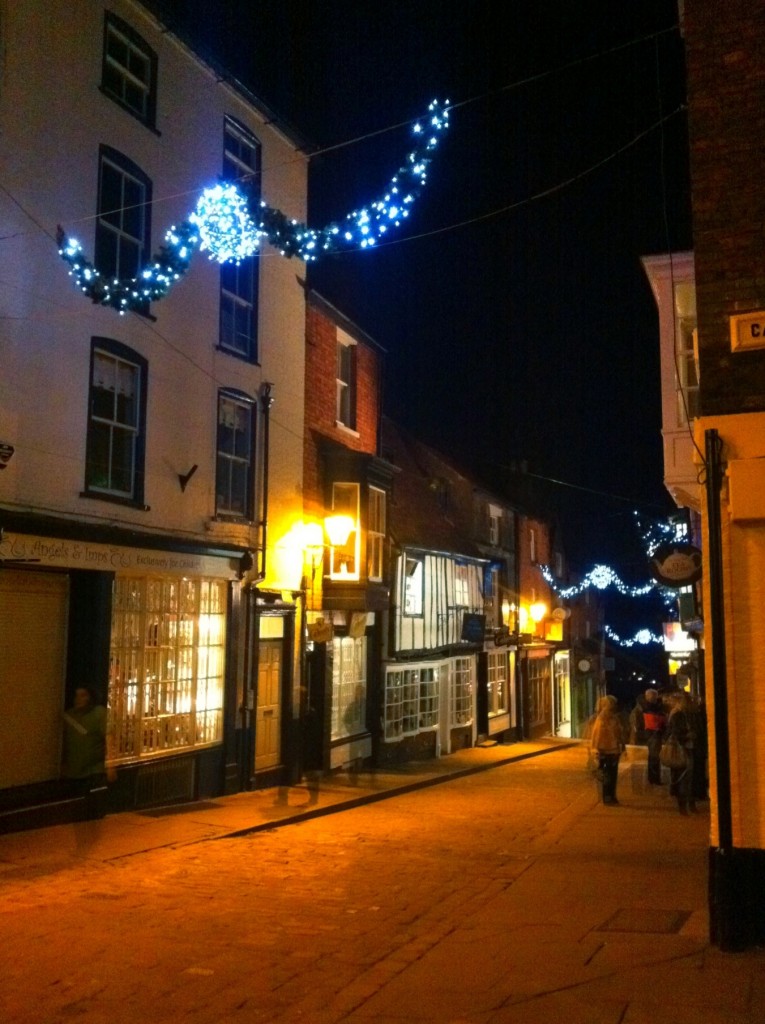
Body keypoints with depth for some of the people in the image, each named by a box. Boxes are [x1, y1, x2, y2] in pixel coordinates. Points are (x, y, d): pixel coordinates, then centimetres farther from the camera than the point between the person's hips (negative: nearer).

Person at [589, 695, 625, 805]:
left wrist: (622, 746, 13)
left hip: (614, 750, 7)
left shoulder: (615, 718, 8)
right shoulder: (601, 719, -14)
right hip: (605, 751, -7)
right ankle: (607, 797, 7)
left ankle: (611, 796, 22)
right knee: (607, 775, -1)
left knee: (613, 774, 13)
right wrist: (597, 750, -17)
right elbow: (597, 735, -15)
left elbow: (620, 733, 14)